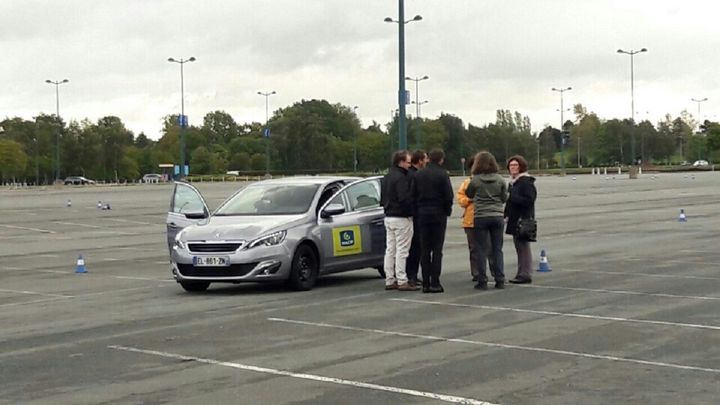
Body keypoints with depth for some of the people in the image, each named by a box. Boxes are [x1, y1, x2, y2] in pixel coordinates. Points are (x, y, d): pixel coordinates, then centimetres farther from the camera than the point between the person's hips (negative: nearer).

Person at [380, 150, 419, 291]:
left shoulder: (386, 177, 14)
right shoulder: (401, 177, -16)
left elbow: (382, 198, 18)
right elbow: (404, 198, -24)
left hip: (388, 217, 9)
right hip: (401, 217, -9)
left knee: (390, 250, 11)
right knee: (401, 250, -5)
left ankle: (390, 281, 15)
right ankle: (402, 282, -3)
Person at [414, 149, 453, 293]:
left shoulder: (418, 174, 5)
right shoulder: (442, 174, -9)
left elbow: (414, 194, 4)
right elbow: (448, 196, -10)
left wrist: (419, 209, 11)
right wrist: (447, 210, 5)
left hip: (422, 214, 4)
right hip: (438, 214, -4)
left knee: (424, 250, 8)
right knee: (437, 249, 0)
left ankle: (426, 283, 6)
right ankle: (435, 283, -4)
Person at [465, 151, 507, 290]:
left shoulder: (475, 180, -8)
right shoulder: (500, 179, -1)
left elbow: (469, 194, 7)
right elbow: (504, 198, 6)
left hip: (481, 217, -2)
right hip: (497, 216, 2)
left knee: (481, 250, 3)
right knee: (497, 250, 9)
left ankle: (482, 281, 2)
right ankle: (500, 280, 8)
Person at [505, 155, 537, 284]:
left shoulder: (526, 182, -11)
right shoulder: (512, 182, 17)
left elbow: (529, 200, -20)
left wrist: (511, 197, -21)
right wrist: (506, 214, 13)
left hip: (523, 220, -9)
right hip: (514, 220, 9)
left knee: (523, 246, -7)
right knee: (518, 246, 12)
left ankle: (526, 275, -4)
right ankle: (521, 273, 17)